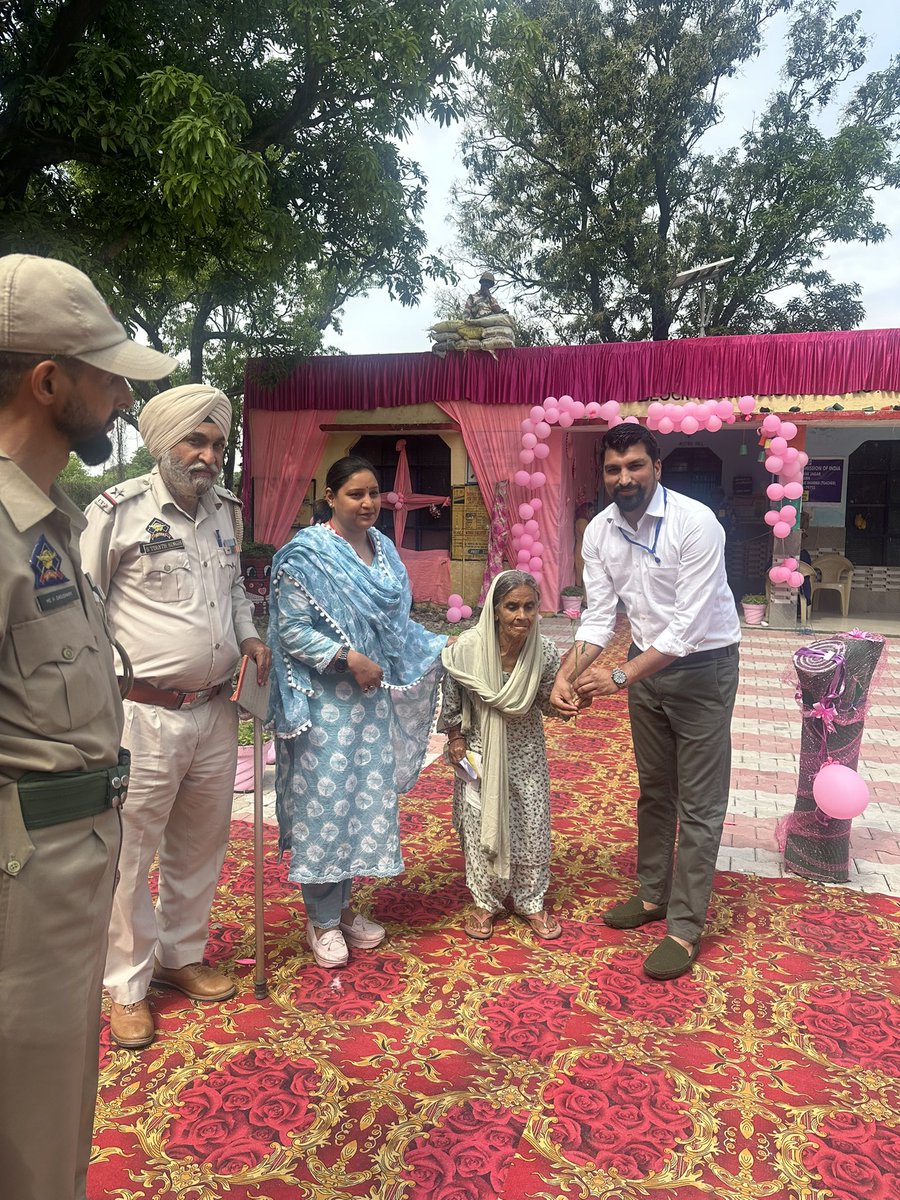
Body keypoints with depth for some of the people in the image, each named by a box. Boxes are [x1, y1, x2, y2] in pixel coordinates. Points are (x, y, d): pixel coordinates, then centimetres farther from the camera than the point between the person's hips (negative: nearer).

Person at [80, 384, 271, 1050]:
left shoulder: (222, 510, 10)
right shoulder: (118, 510, -10)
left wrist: (249, 635, 7)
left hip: (216, 712, 6)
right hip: (145, 714, -6)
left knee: (201, 846, 18)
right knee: (131, 852, 4)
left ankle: (181, 956, 38)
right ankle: (127, 985, 24)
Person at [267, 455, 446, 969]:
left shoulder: (383, 548, 9)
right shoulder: (307, 553, -11)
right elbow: (291, 629, -15)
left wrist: (444, 647, 7)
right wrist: (349, 659, -20)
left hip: (374, 696, 7)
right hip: (327, 700, -7)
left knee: (367, 799, 13)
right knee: (325, 802, 1)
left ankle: (343, 905, 30)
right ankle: (322, 920, 19)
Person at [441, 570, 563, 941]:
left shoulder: (545, 652, -19)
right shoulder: (467, 648, -23)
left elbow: (548, 706, -4)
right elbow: (449, 695, -5)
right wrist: (455, 739, -1)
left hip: (526, 751, 2)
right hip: (479, 749, -1)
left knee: (533, 825, 10)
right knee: (479, 824, 10)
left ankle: (531, 901, 32)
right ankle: (486, 901, 31)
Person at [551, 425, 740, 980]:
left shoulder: (695, 523, -25)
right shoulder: (599, 532, -7)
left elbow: (689, 627, -28)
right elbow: (600, 617, -5)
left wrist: (620, 676, -30)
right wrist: (566, 676, -19)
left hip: (702, 666, -6)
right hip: (646, 663, 6)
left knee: (699, 802, 1)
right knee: (654, 788, 19)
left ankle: (685, 927, 13)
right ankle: (654, 894, 36)